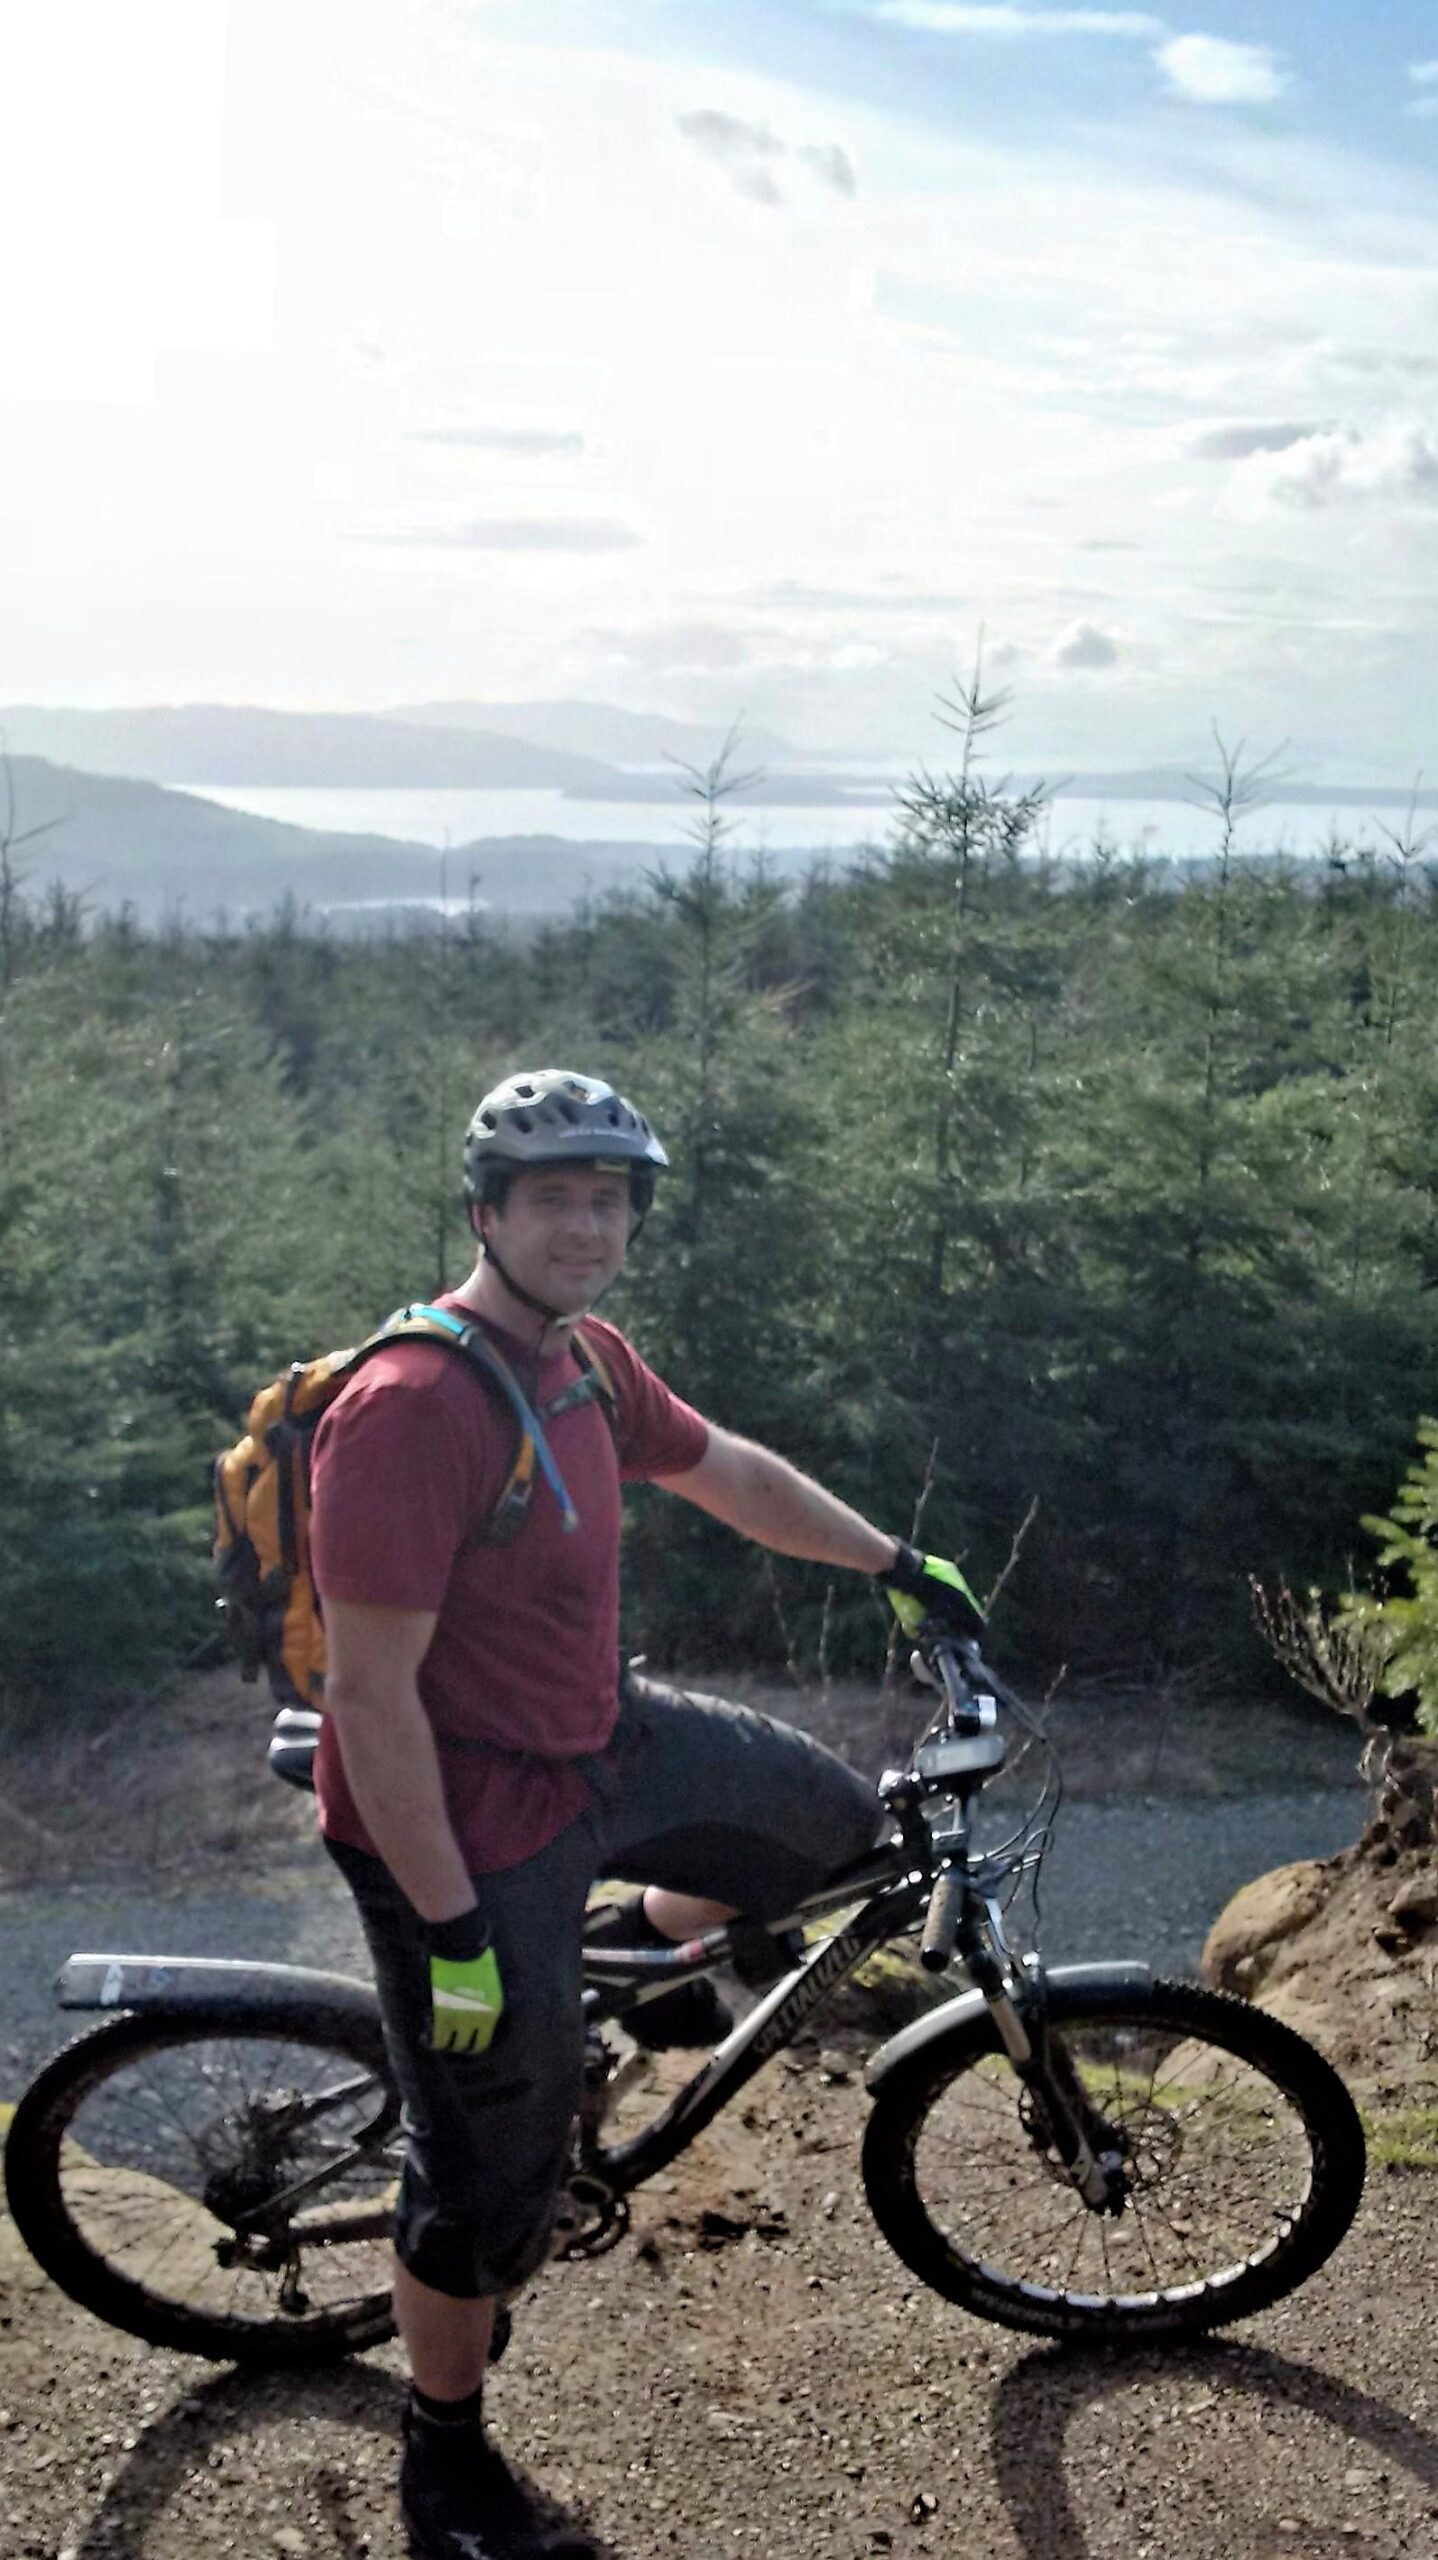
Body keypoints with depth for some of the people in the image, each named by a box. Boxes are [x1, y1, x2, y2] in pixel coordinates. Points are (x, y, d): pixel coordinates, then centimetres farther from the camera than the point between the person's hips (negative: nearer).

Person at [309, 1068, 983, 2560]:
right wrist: (452, 1934, -23)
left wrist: (895, 1564, 24)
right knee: (495, 2174, 8)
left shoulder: (587, 1360, -1)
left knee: (827, 1820, 15)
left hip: (601, 1747, 8)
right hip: (468, 1825, -8)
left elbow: (725, 1471, 17)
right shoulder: (412, 1408, -29)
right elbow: (369, 1696, -27)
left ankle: (640, 1947, 39)